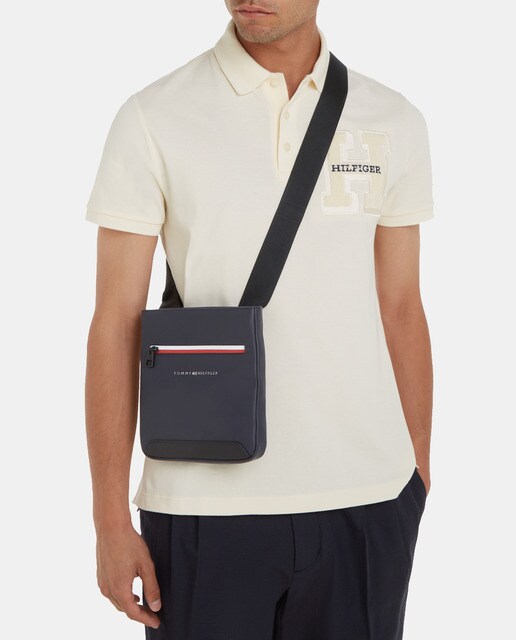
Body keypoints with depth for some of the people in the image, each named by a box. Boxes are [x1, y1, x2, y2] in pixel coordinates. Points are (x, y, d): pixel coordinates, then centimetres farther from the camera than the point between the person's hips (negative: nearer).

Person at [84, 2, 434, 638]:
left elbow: (400, 310, 10)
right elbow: (116, 323, -3)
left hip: (367, 495, 2)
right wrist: (112, 520, -5)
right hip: (205, 503, -2)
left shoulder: (394, 122, 5)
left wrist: (418, 477, 10)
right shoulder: (153, 118, -3)